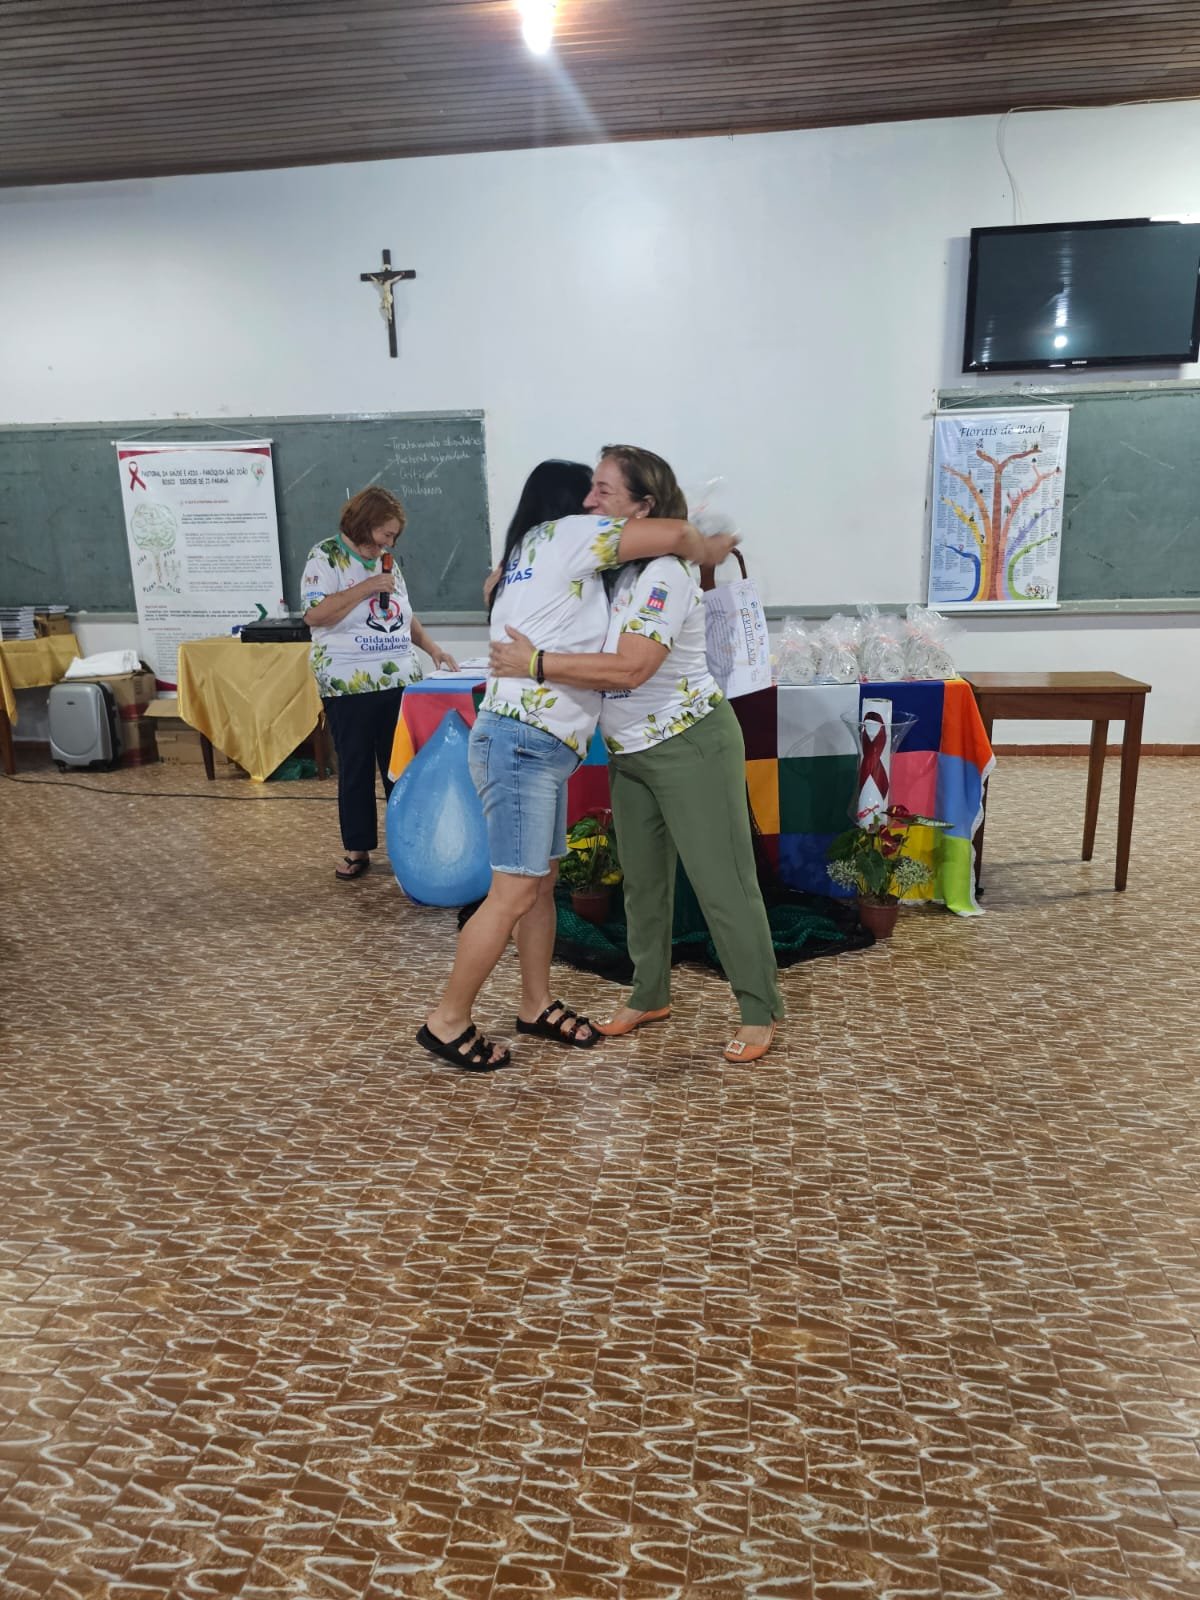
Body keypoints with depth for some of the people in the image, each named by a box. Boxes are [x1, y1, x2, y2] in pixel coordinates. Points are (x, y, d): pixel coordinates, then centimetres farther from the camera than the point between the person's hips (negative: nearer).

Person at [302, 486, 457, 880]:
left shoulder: (385, 560, 14)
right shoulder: (326, 556, -6)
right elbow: (314, 614, -17)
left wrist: (431, 647, 8)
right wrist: (366, 588, -18)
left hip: (400, 682, 6)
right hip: (350, 687, -5)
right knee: (355, 769, 5)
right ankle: (357, 850, 16)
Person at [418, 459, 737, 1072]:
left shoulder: (529, 555, 22)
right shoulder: (564, 536, -5)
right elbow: (674, 533, -11)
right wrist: (709, 552, 9)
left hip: (538, 747, 10)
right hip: (522, 743, -10)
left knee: (543, 883, 13)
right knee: (513, 893, -7)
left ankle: (536, 1006, 24)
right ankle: (447, 1022, 3)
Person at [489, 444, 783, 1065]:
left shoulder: (663, 575, -20)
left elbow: (630, 668, -31)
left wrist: (535, 663, -27)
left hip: (691, 744, -8)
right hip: (630, 752, 9)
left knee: (722, 883, -1)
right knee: (642, 881, 16)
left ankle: (759, 1013, 13)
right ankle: (650, 996, 33)